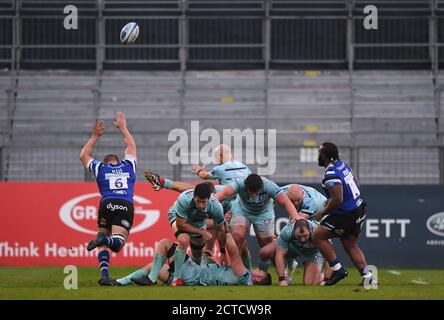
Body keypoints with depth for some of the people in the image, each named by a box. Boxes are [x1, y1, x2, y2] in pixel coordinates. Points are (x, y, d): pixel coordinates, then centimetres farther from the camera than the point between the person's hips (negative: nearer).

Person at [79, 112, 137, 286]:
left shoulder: (100, 168, 21)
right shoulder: (128, 165, 24)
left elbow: (84, 155, 40)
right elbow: (131, 146, 43)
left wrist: (95, 136, 44)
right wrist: (123, 128, 53)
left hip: (107, 204, 0)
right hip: (127, 206, 0)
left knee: (104, 245, 7)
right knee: (117, 244, -10)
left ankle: (104, 275, -15)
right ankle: (105, 239, -44)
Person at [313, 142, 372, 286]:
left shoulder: (331, 175, -23)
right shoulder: (342, 164, 6)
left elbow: (337, 200, -26)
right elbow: (355, 183, 19)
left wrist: (322, 213, -11)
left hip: (347, 214, -9)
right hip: (359, 209, 9)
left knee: (318, 235, -1)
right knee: (350, 245, 19)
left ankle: (337, 270, -2)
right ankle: (367, 275, 13)